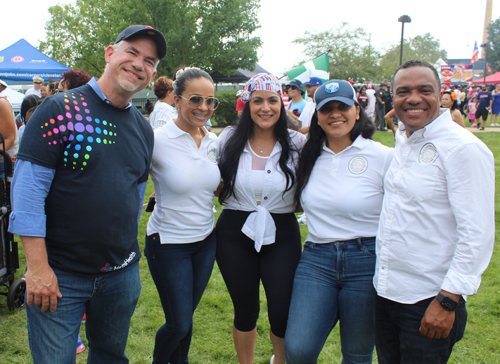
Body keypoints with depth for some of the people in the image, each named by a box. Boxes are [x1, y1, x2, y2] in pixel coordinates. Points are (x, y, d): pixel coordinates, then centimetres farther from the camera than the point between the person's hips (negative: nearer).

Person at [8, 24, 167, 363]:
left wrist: (126, 248, 15)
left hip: (122, 274, 5)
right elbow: (27, 190, -15)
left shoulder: (144, 129, 6)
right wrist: (38, 267, -18)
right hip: (59, 275, -5)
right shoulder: (60, 109, -11)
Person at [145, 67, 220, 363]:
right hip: (169, 243, -5)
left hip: (206, 240, 5)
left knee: (186, 317, 18)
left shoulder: (214, 142, 1)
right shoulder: (157, 140, -18)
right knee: (179, 324, 5)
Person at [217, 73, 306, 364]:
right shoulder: (229, 139, 0)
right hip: (235, 234, 1)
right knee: (245, 310, 13)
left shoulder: (298, 143, -3)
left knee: (284, 315, -2)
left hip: (281, 236, -1)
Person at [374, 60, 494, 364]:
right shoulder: (403, 141, 7)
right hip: (386, 291, 7)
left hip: (428, 302, -7)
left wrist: (447, 301, -20)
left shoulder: (464, 149, -16)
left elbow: (477, 234, -20)